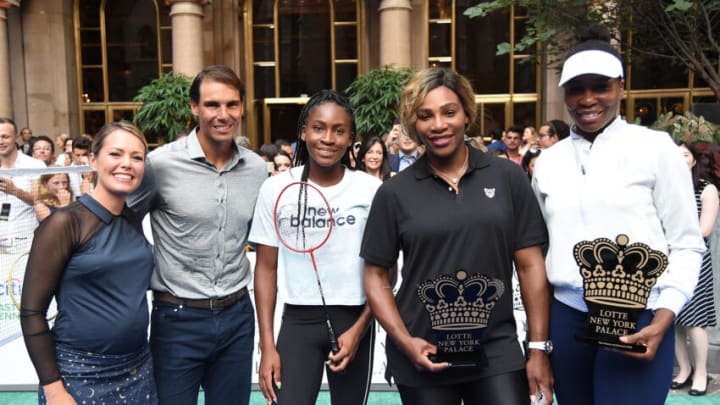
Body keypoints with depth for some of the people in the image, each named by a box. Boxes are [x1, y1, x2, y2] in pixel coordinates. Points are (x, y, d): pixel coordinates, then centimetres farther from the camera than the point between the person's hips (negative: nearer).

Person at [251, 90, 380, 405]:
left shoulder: (370, 189, -6)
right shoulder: (276, 188, -4)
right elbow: (266, 268, 1)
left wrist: (358, 330, -7)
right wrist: (267, 344, -2)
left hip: (353, 321, 0)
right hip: (297, 322, 0)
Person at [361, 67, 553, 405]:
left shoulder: (508, 177, -1)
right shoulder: (394, 192, -3)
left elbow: (530, 265, 1)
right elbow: (376, 275, 1)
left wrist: (538, 348, 0)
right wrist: (405, 342, -8)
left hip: (498, 352, 0)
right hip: (423, 358, 0)